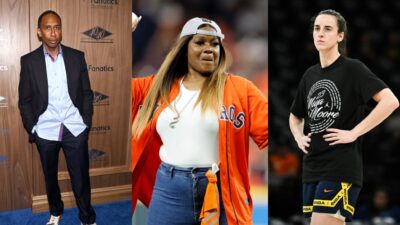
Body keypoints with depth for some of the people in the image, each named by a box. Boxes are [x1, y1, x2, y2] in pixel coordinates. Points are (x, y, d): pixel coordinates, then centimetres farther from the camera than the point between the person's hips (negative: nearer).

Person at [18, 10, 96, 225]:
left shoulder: (77, 57, 1)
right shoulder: (29, 61, -2)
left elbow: (87, 93, 5)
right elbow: (24, 100, 2)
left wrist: (86, 122, 0)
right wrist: (32, 129, -3)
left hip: (75, 129, 0)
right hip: (46, 131, 0)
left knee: (81, 177, 4)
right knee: (50, 176, 16)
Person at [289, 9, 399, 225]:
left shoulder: (352, 68, -6)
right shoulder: (310, 75, 14)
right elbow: (295, 116, 27)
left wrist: (354, 133, -18)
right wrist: (299, 137, 7)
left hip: (341, 169, -7)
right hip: (311, 169, 7)